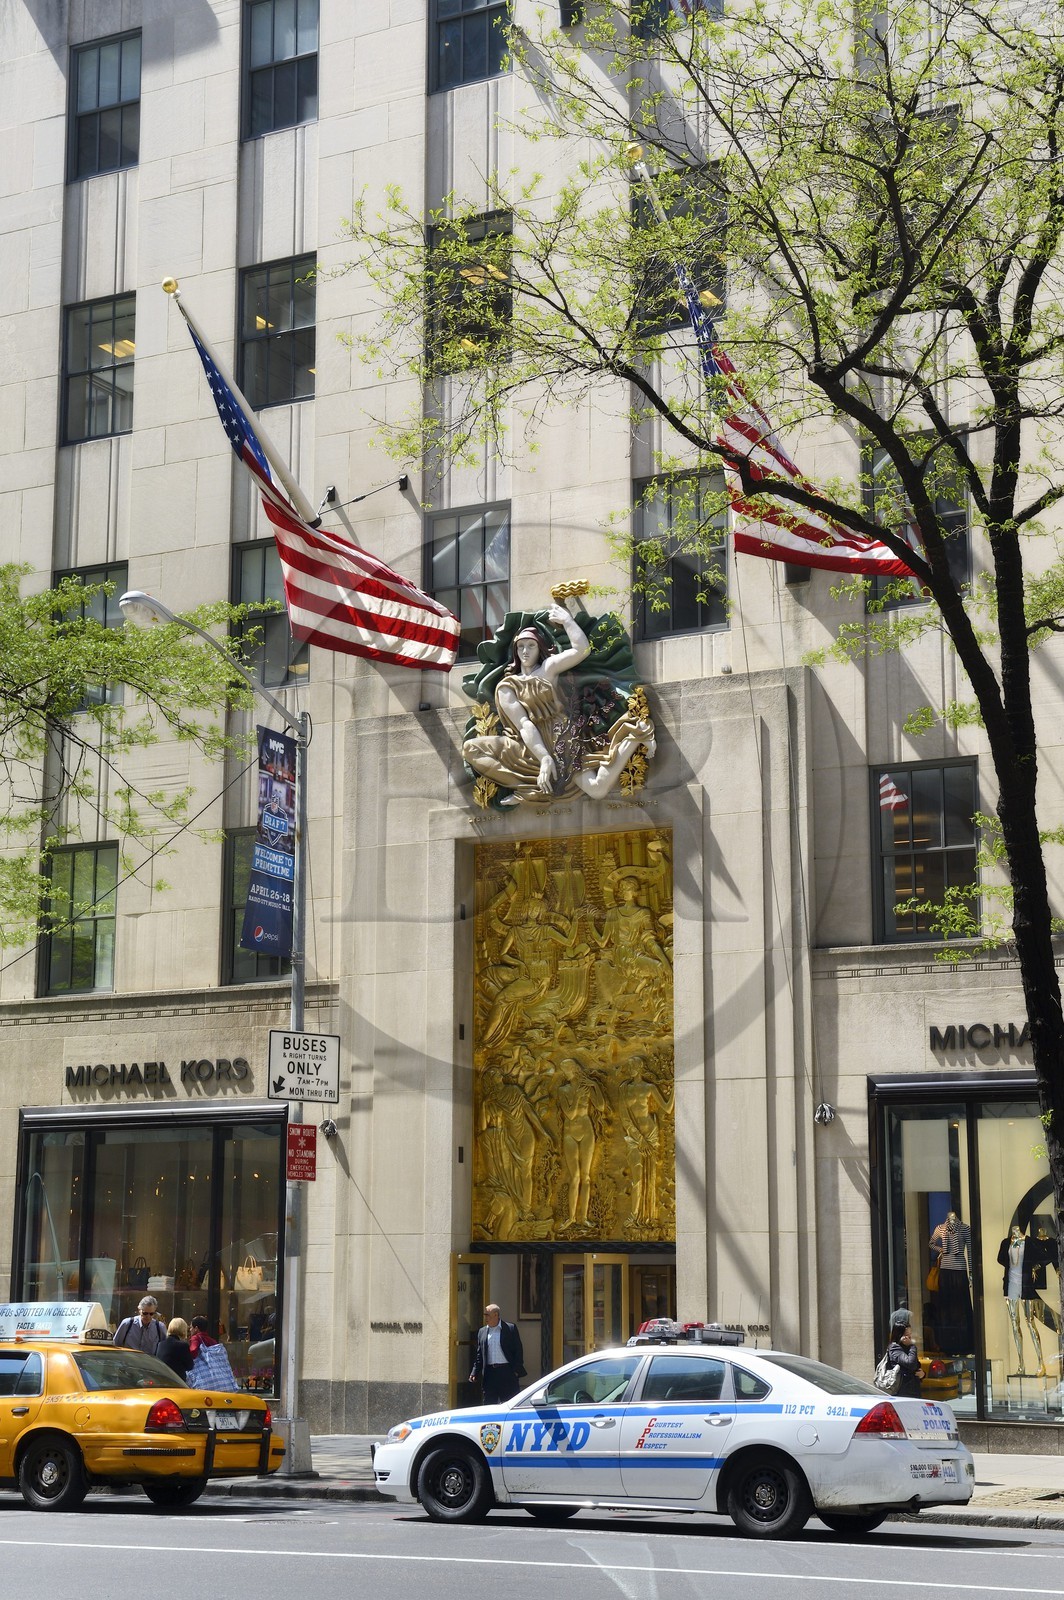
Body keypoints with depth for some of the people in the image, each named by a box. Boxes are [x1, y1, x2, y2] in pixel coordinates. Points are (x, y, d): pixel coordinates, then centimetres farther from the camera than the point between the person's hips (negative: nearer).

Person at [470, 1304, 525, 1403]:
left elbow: (518, 1351, -1)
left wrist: (517, 1371, -8)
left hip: (507, 1372, -4)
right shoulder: (482, 1331, 13)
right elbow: (479, 1355, 15)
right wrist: (474, 1373, 6)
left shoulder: (511, 1328, 1)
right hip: (489, 1374, 4)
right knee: (488, 1405, 4)